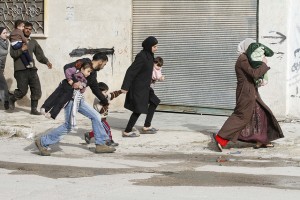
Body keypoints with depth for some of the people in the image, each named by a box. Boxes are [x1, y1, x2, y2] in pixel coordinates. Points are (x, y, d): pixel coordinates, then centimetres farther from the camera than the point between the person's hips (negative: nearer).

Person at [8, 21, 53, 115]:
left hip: (31, 69, 5)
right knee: (22, 91, -8)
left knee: (37, 90, -3)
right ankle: (11, 99, 21)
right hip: (20, 70, -5)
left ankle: (34, 109, 7)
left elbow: (39, 54, 16)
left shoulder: (33, 42, 18)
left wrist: (46, 62, 0)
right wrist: (21, 49, -22)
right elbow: (12, 54, -6)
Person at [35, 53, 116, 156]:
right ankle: (42, 142, -2)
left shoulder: (93, 73, 17)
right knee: (69, 125, -11)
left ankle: (100, 144, 16)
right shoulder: (84, 63, -10)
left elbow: (96, 89, 30)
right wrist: (73, 81, -36)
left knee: (95, 116, 9)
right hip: (71, 97, -10)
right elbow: (67, 67, -24)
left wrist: (105, 102, 38)